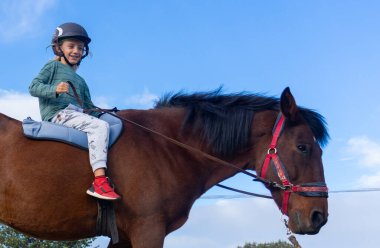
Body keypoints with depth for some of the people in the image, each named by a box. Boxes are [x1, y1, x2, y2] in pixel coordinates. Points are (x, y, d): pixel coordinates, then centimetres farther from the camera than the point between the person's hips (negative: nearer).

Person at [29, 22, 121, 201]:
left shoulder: (80, 81, 29)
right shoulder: (53, 66, 9)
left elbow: (89, 106, 26)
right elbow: (33, 87, -4)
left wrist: (101, 112, 8)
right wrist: (54, 89, -21)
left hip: (76, 113, 8)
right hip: (58, 113, -8)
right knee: (100, 126, -27)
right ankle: (99, 182, -39)